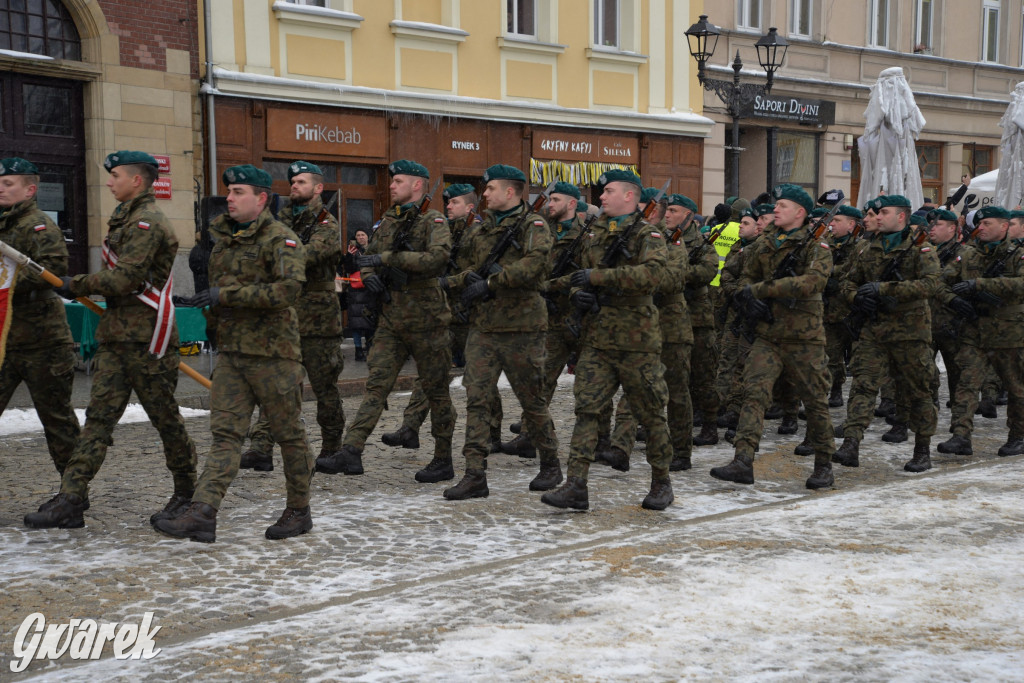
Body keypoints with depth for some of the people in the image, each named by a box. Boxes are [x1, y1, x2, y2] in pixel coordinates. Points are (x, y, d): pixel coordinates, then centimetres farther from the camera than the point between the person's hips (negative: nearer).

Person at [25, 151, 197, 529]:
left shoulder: (147, 222, -13)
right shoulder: (127, 219, 19)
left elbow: (126, 278, -20)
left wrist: (79, 285, -9)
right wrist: (81, 286, 14)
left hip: (145, 339, -9)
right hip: (117, 335, 9)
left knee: (165, 418, 3)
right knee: (98, 416, 3)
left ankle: (187, 493, 18)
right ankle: (71, 499, 0)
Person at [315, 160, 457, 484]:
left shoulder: (433, 221, -8)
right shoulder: (388, 221, 14)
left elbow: (437, 258, -26)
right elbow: (369, 256, 23)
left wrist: (387, 258, -27)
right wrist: (369, 275, -1)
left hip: (426, 321, -6)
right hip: (391, 320, 6)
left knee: (436, 391, 4)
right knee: (376, 385, -3)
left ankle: (443, 461, 15)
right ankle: (351, 453, -10)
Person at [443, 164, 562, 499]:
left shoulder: (533, 225, -5)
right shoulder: (483, 229, 16)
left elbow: (533, 263, -22)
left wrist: (490, 282, -22)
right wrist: (466, 280, 2)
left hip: (521, 328, -6)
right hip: (483, 327, 6)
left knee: (532, 400, 6)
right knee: (475, 398, -3)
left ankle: (550, 464, 25)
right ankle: (475, 476, -1)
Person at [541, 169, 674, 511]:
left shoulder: (647, 236, -5)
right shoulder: (594, 234, 14)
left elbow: (652, 274, -23)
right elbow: (579, 274, 24)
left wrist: (598, 276, -24)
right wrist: (578, 293, -1)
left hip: (635, 341, -5)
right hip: (596, 338, 5)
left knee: (650, 413, 6)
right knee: (586, 408, -5)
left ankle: (662, 482, 22)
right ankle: (576, 486, -6)